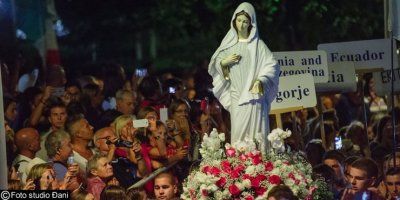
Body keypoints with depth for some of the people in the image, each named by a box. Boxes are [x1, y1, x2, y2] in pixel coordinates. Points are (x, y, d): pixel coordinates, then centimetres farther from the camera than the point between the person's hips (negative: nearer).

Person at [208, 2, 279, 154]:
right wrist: (224, 62, -5)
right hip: (236, 96, 3)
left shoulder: (257, 45, 2)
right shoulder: (229, 44, 11)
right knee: (238, 131, -3)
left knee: (255, 131, -8)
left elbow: (272, 66, -2)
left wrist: (261, 80, -17)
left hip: (254, 95, -3)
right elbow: (213, 66, 16)